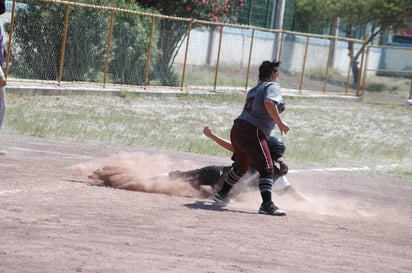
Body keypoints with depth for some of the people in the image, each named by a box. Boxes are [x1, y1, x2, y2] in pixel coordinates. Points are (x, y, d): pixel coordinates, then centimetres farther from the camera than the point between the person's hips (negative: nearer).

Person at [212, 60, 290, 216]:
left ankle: (221, 194, 38)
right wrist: (280, 123, -21)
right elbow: (269, 103, -23)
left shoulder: (254, 90, 22)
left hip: (237, 128, 9)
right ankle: (267, 204, -27)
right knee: (266, 168, -15)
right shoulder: (272, 86, -3)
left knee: (241, 166, 27)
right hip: (252, 133, -9)